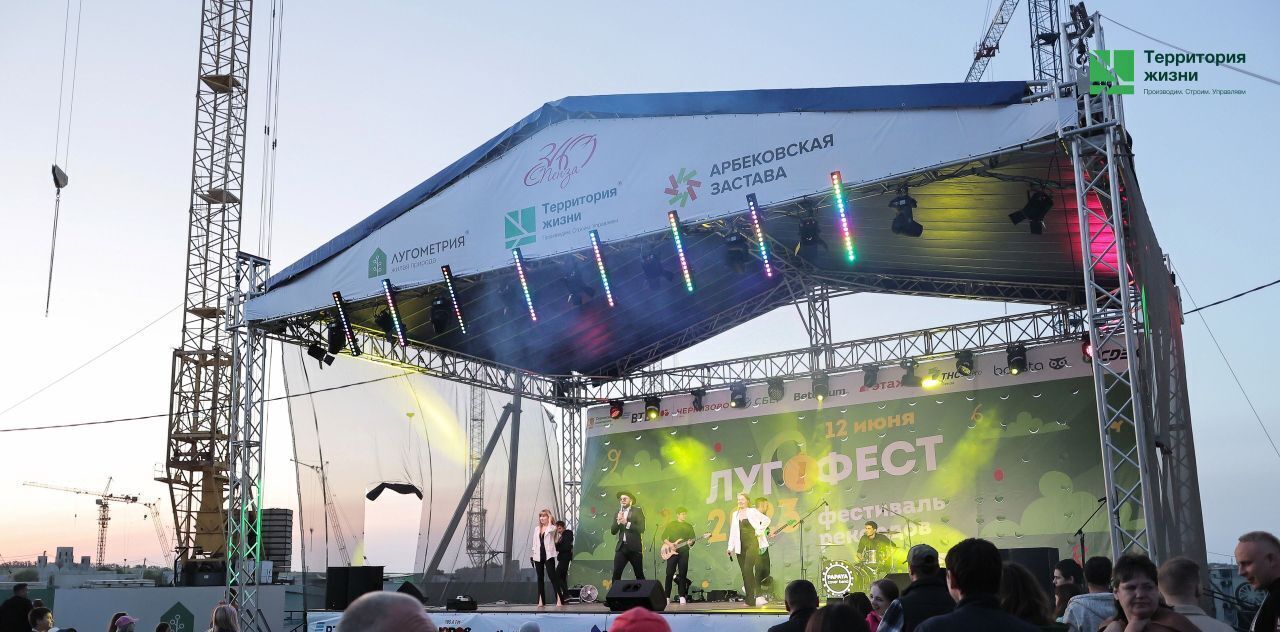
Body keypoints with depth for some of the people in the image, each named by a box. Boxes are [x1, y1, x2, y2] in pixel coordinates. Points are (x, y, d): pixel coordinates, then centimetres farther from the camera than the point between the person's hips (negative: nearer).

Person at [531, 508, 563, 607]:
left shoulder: (552, 527, 0)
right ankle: (541, 601, 12)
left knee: (553, 576, -12)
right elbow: (535, 543, 17)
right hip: (538, 556, 6)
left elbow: (549, 530, -25)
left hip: (548, 555, -6)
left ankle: (559, 599, -15)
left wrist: (550, 520, -10)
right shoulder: (537, 529, 15)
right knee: (540, 578, 8)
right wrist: (533, 555, 11)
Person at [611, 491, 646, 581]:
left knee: (639, 575, 3)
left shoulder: (637, 511, 1)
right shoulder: (618, 513, 13)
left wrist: (626, 523, -16)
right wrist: (618, 521, -10)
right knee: (616, 574, -7)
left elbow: (641, 529, -10)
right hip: (621, 547, 3)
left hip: (634, 547, -3)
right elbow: (613, 531, 7)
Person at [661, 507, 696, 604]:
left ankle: (682, 597, 3)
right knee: (669, 574, -6)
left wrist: (690, 543, -12)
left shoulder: (689, 527, 14)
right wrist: (670, 544, -13)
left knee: (683, 575, -1)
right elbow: (663, 537, 2)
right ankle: (667, 597, -3)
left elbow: (692, 539, 10)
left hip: (684, 552, 2)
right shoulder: (671, 525, 7)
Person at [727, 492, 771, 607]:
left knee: (748, 569, -19)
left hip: (752, 543, -6)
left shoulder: (753, 511, 0)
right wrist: (730, 547, 8)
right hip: (740, 546, 6)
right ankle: (750, 599, 10)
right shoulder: (735, 514, 15)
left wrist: (759, 531, -8)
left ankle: (758, 596, -16)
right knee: (744, 572, 4)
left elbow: (766, 519, -4)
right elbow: (733, 531, 13)